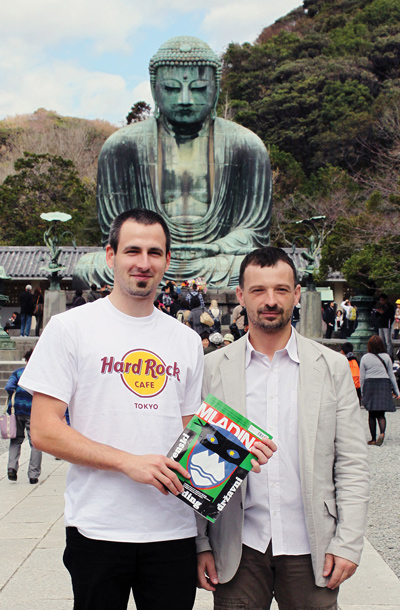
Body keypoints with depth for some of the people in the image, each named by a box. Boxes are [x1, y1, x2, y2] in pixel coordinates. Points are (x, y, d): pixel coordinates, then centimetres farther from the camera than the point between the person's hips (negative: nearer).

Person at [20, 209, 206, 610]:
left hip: (174, 529, 4)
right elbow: (44, 432, -8)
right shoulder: (70, 328, -3)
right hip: (98, 528, -3)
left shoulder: (186, 341, 11)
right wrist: (128, 462, -17)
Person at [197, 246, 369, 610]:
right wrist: (200, 543, 0)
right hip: (239, 548, 0)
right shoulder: (213, 368, 1)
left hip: (310, 547, 0)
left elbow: (352, 465, 2)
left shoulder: (333, 367, 2)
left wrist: (348, 542, -4)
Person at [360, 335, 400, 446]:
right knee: (381, 413, 1)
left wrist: (362, 392, 11)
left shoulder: (365, 358, 0)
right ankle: (382, 432, -25)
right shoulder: (386, 357, 1)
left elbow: (362, 377, 2)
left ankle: (373, 439, 7)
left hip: (369, 385, 0)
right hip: (384, 385, 0)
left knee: (371, 414, 8)